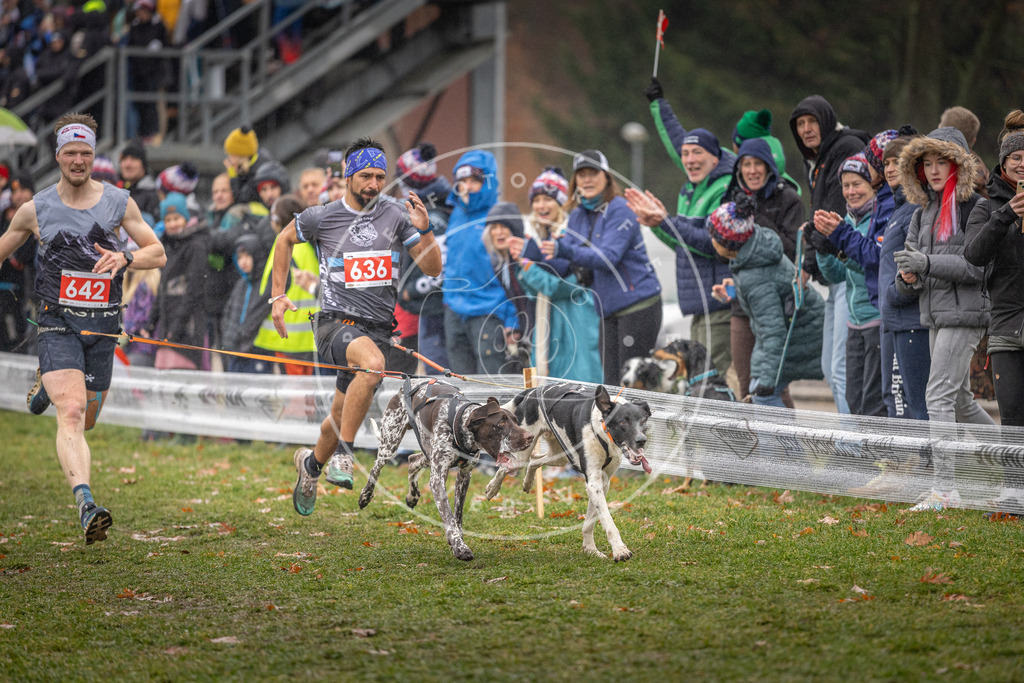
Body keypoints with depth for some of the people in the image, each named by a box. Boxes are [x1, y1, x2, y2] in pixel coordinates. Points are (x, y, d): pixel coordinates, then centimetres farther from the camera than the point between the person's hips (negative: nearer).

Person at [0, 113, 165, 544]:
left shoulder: (119, 203, 2)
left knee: (85, 421, 16)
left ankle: (50, 383, 50)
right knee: (71, 412, -23)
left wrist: (125, 258, -17)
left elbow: (157, 253, 4)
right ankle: (86, 504, -35)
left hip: (102, 327, 3)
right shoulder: (36, 210, 0)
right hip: (58, 324, -3)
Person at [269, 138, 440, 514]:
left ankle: (312, 463, 44)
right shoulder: (321, 217, -2)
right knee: (373, 362, -37)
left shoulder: (395, 215, 2)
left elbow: (433, 269, 3)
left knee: (342, 417, 11)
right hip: (335, 322, -4)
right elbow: (285, 240, 18)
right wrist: (277, 296, 13)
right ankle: (342, 453, -28)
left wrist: (424, 230, -14)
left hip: (377, 327, 4)